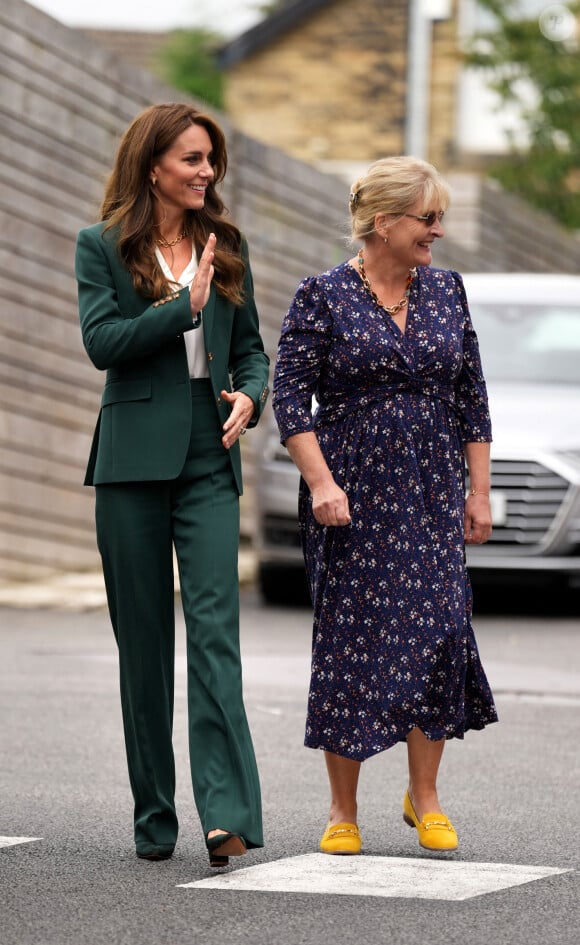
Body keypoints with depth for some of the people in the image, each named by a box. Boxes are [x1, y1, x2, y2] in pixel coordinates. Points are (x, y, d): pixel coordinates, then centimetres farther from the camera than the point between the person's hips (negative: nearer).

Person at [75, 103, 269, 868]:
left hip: (209, 460, 1)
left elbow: (250, 346, 16)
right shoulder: (103, 248, 2)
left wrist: (248, 395, -3)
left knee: (214, 628, -12)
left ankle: (229, 813, -20)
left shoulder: (225, 247, 12)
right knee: (144, 640, 5)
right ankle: (154, 818, 14)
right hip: (133, 459, -1)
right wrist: (185, 306, -14)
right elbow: (101, 341, -11)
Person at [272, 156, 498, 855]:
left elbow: (471, 398, 12)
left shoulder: (446, 291, 9)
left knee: (439, 628, -7)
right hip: (352, 495, -3)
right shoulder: (323, 296, -4)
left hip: (432, 495, 3)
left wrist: (479, 490, 8)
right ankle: (342, 811, 7)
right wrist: (321, 481, -16)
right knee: (349, 638, -2)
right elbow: (290, 393, -6)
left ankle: (424, 797, 6)